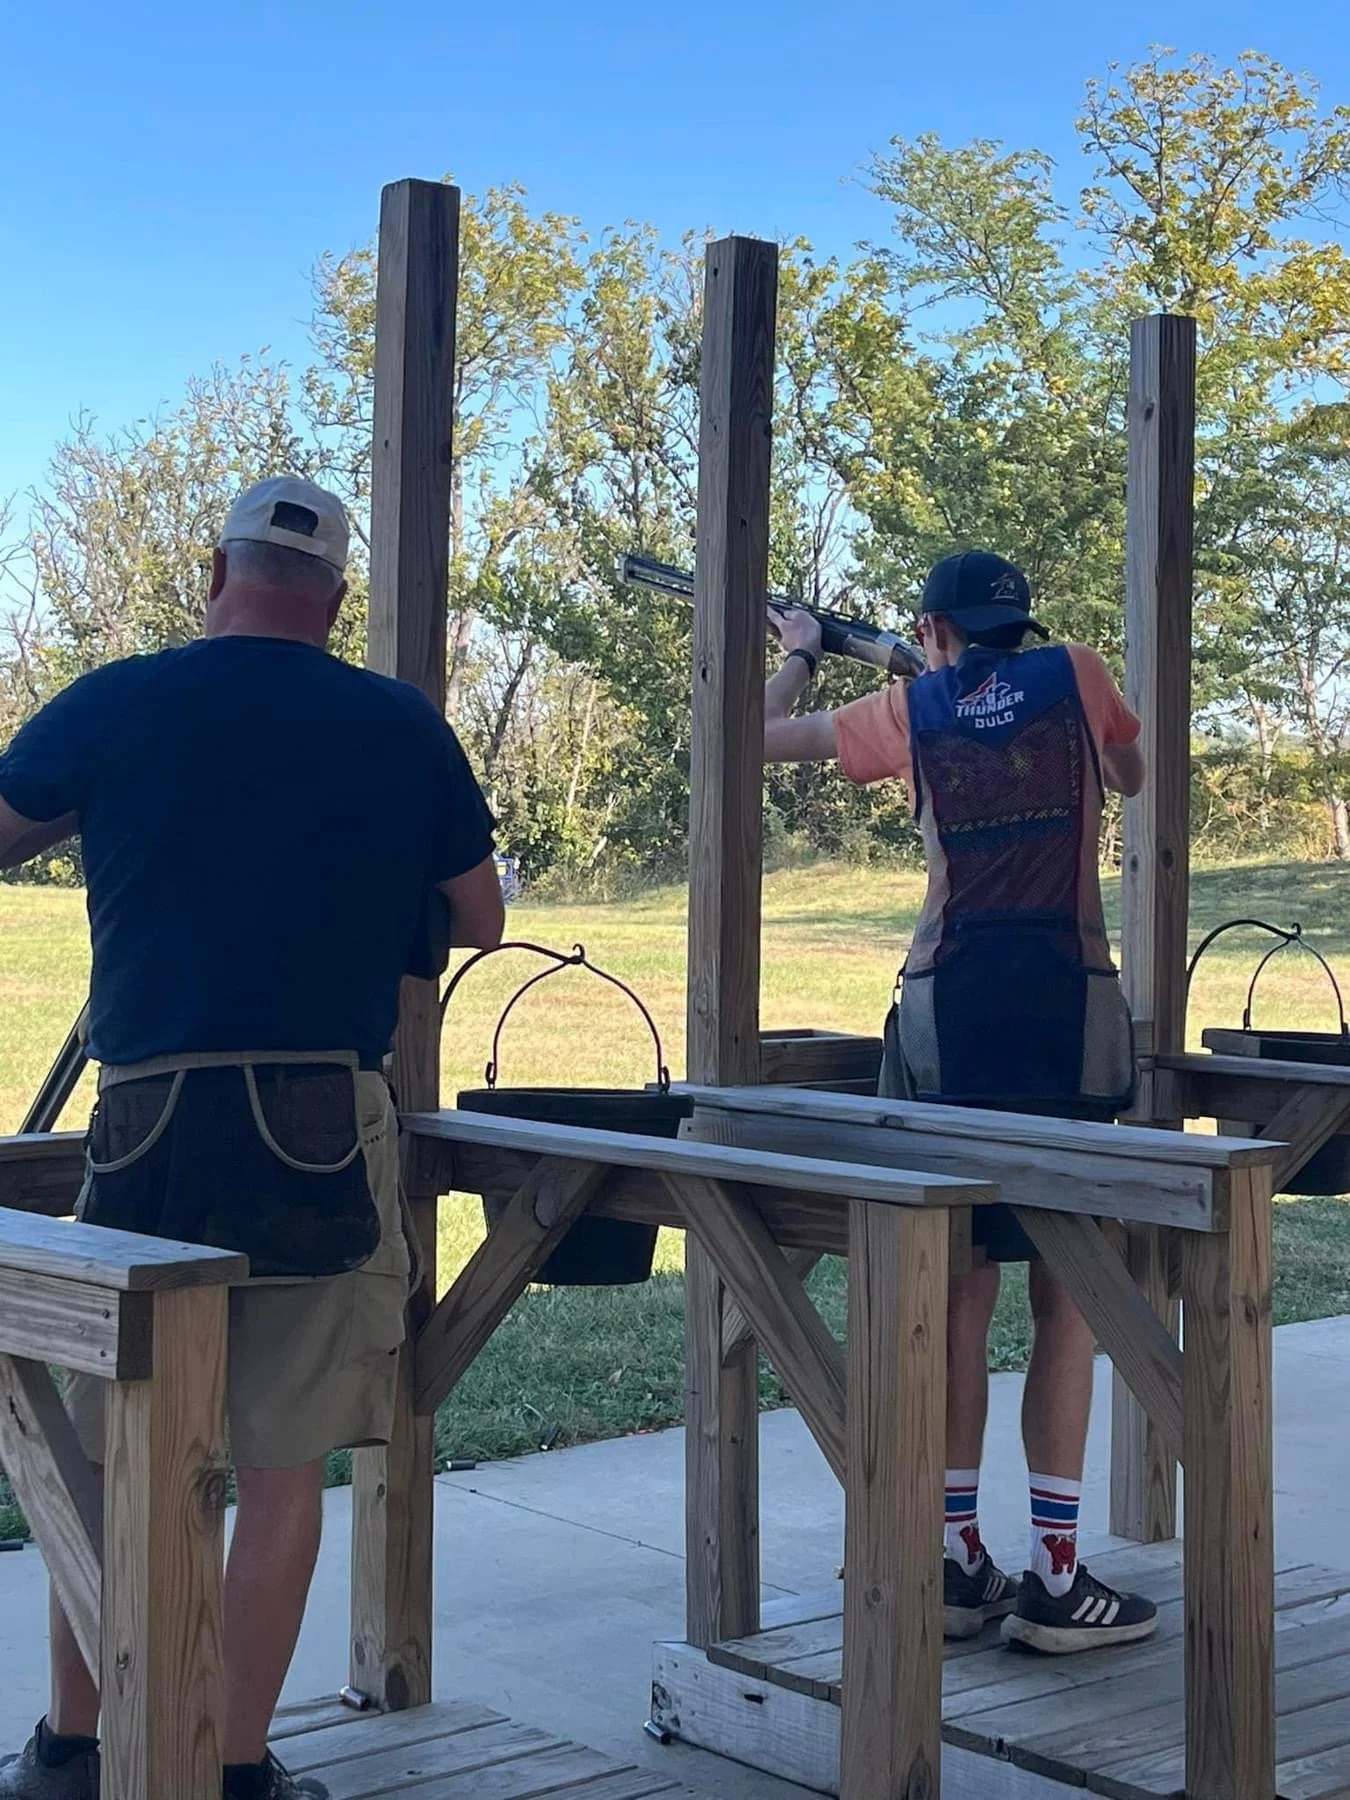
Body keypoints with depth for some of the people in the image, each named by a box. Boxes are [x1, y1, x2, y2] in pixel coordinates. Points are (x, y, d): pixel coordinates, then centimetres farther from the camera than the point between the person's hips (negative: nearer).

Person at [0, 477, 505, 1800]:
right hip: (322, 1129, 0)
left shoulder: (112, 707, 2)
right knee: (284, 1466, 7)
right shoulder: (403, 728, 2)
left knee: (109, 1452, 14)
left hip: (149, 1119, 1)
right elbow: (479, 920, 10)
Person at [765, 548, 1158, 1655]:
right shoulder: (1076, 676, 7)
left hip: (949, 1012, 2)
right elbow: (1131, 779, 26)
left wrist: (800, 654, 40)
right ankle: (1054, 1577, 2)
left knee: (960, 1291, 8)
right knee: (1068, 1294, 2)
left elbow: (763, 737, 22)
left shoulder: (912, 710, 8)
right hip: (1067, 1011, -1)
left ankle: (957, 1561, 13)